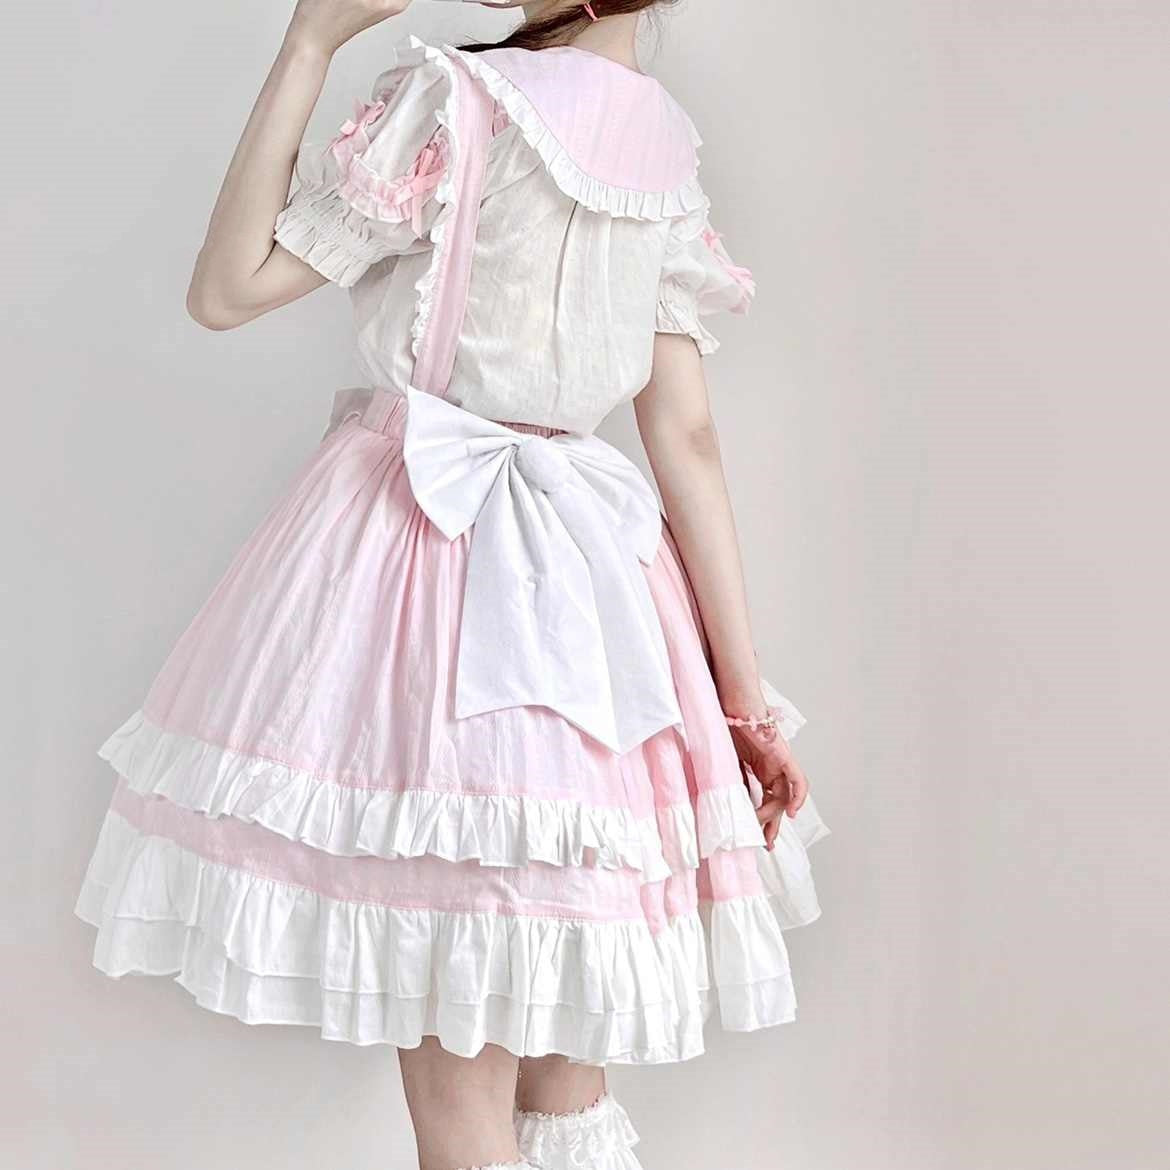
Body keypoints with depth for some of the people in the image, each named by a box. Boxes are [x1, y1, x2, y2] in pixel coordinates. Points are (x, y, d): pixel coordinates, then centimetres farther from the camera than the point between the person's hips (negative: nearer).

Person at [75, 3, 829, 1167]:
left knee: (454, 1066, 1)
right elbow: (688, 441, 6)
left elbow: (224, 290, -9)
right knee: (550, 1052, 17)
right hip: (586, 578, 8)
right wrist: (745, 692, 6)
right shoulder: (664, 153, 10)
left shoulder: (460, 97, -10)